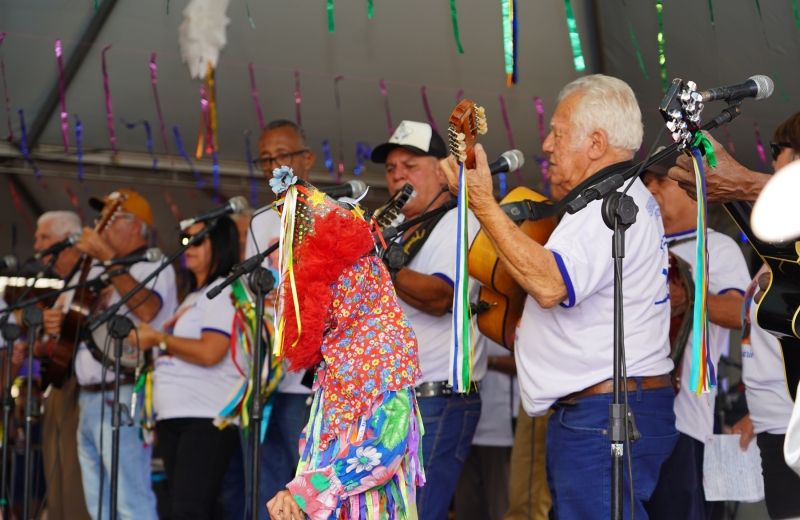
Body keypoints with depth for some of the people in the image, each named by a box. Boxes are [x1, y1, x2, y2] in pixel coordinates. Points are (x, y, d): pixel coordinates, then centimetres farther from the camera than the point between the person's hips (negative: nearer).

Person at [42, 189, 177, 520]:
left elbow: (146, 310, -24)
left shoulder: (153, 267, -3)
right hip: (87, 397, 9)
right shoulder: (89, 272, 23)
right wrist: (52, 328, 5)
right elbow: (62, 316, 29)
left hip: (123, 395, -9)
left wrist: (108, 257, -24)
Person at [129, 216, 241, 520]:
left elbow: (209, 352, -19)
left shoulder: (223, 291, -6)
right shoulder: (193, 297, 24)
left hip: (206, 419, -10)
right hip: (175, 418, 10)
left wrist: (158, 339, -9)